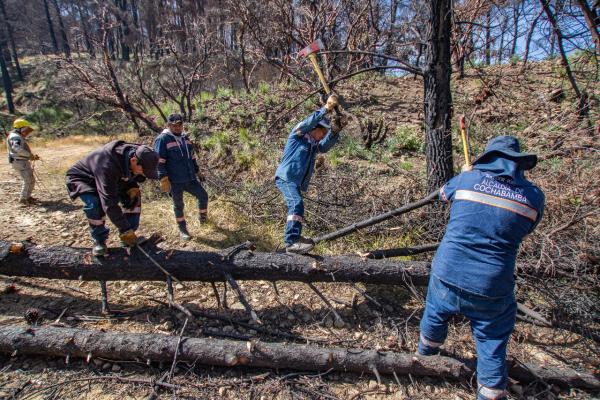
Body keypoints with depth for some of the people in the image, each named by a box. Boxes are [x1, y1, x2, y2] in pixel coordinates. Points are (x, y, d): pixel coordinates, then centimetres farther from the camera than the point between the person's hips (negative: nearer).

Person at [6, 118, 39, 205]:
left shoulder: (20, 137, 22)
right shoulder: (15, 136, -10)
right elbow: (17, 149, -27)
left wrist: (33, 156, 11)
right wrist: (30, 155, -22)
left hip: (24, 161, 10)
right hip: (19, 162, -10)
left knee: (32, 180, 15)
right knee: (27, 180, -12)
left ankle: (27, 196, 25)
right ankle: (23, 198, -7)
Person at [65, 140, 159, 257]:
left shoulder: (136, 154, -22)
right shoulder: (108, 166, -45)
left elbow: (137, 176, 1)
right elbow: (109, 202, -46)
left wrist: (133, 187, -21)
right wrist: (125, 230, -43)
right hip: (83, 179, -6)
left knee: (134, 196, -10)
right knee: (94, 203, -32)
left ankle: (129, 235, 1)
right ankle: (99, 240, -9)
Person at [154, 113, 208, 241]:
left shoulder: (185, 138, 11)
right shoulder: (163, 139, -11)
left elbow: (192, 157, 21)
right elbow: (160, 162, -15)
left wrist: (197, 171, 23)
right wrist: (164, 180, -20)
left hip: (190, 179, 6)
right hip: (175, 181, -6)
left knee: (203, 196, 9)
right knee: (178, 205, 8)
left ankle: (202, 217, 34)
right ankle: (182, 229, 23)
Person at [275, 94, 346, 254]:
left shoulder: (314, 145, 21)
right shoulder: (298, 135, 0)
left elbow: (327, 145, 5)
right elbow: (308, 122, -17)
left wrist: (335, 130, -9)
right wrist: (325, 109, -19)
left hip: (296, 181, 9)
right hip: (286, 177, -9)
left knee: (296, 207, 17)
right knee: (297, 205, -25)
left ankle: (295, 236, 32)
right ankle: (291, 243, -34)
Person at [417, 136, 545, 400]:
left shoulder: (467, 179, -5)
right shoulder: (534, 196, -4)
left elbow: (443, 192, 17)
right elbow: (523, 232, 12)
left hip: (447, 273, 2)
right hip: (491, 287, -1)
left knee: (435, 314, 29)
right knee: (492, 343, 19)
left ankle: (427, 349, 55)